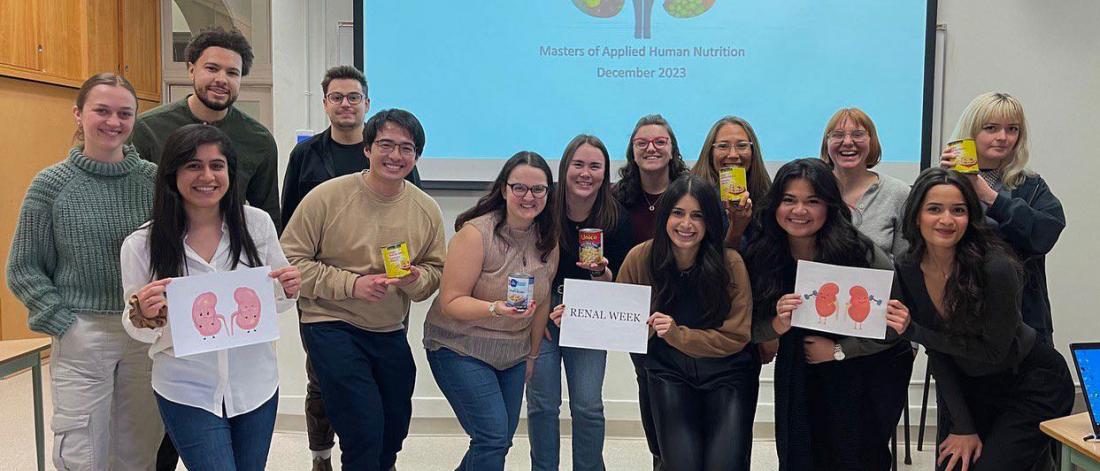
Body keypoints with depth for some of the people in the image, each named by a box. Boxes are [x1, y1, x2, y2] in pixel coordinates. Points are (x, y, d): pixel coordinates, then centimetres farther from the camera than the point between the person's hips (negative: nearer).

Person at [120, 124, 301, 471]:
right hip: (187, 394, -2)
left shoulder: (257, 223, -6)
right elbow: (139, 332, 0)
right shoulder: (141, 244, -9)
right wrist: (142, 316, -22)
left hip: (256, 386, 2)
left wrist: (287, 292, -16)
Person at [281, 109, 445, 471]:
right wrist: (352, 284, -21)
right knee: (364, 434, -11)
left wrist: (416, 279, -18)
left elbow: (436, 271, 7)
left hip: (390, 332, 5)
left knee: (395, 430, 20)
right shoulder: (327, 196, -14)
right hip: (331, 324, -5)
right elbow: (290, 259, -12)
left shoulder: (427, 210, -3)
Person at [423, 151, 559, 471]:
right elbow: (451, 302, -20)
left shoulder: (549, 239, -1)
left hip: (513, 354, 6)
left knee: (502, 440, 11)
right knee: (493, 436, -14)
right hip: (459, 347, -6)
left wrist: (533, 354, 12)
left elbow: (542, 301, 8)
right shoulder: (476, 232, -19)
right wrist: (496, 309, -36)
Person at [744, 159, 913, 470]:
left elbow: (895, 325, -17)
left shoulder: (862, 253, -21)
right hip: (800, 373, 3)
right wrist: (778, 325, -25)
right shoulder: (760, 256, -11)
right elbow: (750, 329, -5)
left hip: (870, 371, -3)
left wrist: (838, 350, -17)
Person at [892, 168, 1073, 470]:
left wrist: (914, 332, -24)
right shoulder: (907, 270, -12)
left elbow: (994, 351, -19)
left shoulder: (996, 268, -27)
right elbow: (936, 355, -7)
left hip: (1032, 385, -4)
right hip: (967, 386, 5)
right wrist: (962, 427, -12)